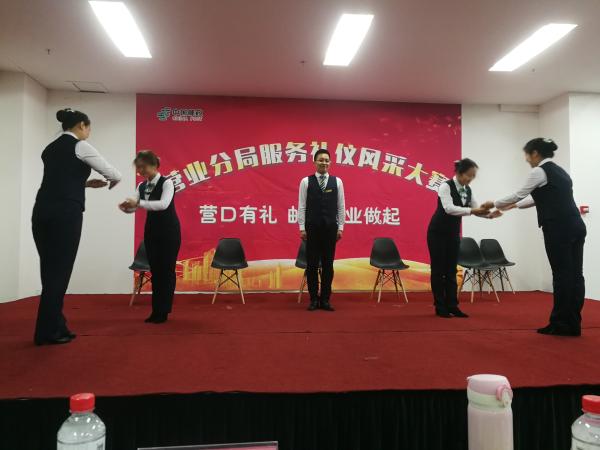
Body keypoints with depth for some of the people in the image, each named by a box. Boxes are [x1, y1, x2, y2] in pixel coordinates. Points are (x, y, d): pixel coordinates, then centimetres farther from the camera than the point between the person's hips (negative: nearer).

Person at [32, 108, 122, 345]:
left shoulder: (50, 148, 21)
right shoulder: (80, 146, -2)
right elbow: (114, 174, 0)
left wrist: (86, 183, 30)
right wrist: (112, 182, 22)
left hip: (42, 212, 8)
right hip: (65, 214, -8)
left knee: (50, 270, 13)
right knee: (59, 272, 0)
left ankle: (54, 327, 21)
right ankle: (47, 332, 7)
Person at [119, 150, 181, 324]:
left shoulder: (167, 182, -11)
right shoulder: (141, 186, 7)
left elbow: (164, 204, -26)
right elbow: (135, 206, 0)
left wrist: (139, 203, -33)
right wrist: (126, 207, -23)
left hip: (169, 231, -6)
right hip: (151, 231, 6)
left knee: (166, 271, -1)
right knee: (155, 271, 8)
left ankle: (163, 311, 9)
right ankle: (156, 311, 17)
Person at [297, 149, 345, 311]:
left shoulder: (337, 181, 5)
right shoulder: (306, 181, 1)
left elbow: (341, 206, 6)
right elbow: (302, 206, -1)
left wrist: (340, 228, 1)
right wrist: (302, 228, -6)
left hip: (330, 228, 2)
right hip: (312, 228, -1)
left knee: (328, 264, 6)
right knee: (312, 264, 3)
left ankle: (325, 299, 16)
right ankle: (314, 299, 15)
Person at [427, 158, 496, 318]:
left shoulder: (468, 190, 4)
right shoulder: (445, 186, -18)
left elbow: (476, 208, 2)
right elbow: (449, 208, -31)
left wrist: (489, 214, -18)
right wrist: (472, 211, -38)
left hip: (454, 233, 7)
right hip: (437, 232, -7)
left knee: (451, 270, 7)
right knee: (438, 270, -1)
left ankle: (452, 306, 12)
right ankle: (440, 307, 7)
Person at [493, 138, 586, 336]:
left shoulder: (539, 171, -5)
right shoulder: (559, 171, 22)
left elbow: (519, 194, 3)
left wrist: (495, 204, 19)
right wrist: (513, 206, 40)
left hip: (558, 228, -9)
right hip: (576, 226, 9)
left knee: (562, 275, -3)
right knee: (575, 274, 9)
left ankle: (561, 324, 6)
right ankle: (573, 324, 16)